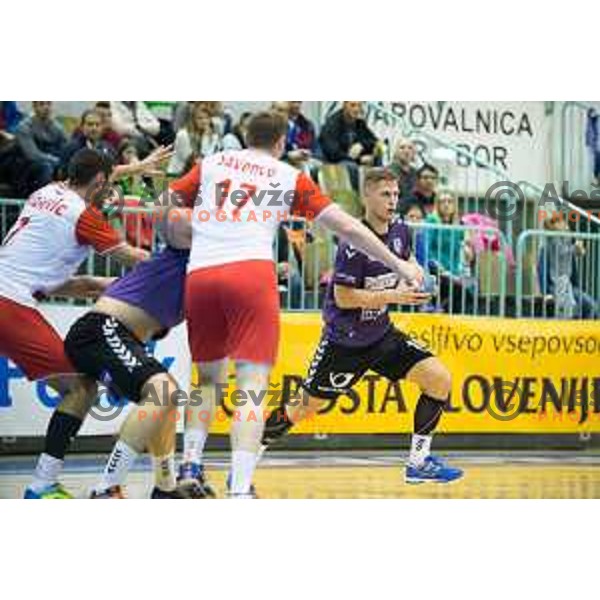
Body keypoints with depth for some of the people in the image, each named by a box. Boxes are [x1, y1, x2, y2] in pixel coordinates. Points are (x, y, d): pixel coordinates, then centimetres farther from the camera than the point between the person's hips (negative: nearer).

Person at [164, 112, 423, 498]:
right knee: (253, 385, -6)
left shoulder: (210, 164, 22)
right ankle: (240, 490, -20)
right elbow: (346, 227, 16)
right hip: (252, 273, -3)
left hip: (199, 275, 3)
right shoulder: (289, 177, 17)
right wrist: (398, 265, 23)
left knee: (209, 379, 23)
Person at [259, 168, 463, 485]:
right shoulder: (355, 242, -22)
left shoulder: (399, 231, 0)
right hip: (344, 339, -6)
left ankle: (418, 461, -1)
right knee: (304, 409, 4)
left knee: (440, 379, -9)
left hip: (381, 334, 6)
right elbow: (344, 297, -23)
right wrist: (395, 295, -24)